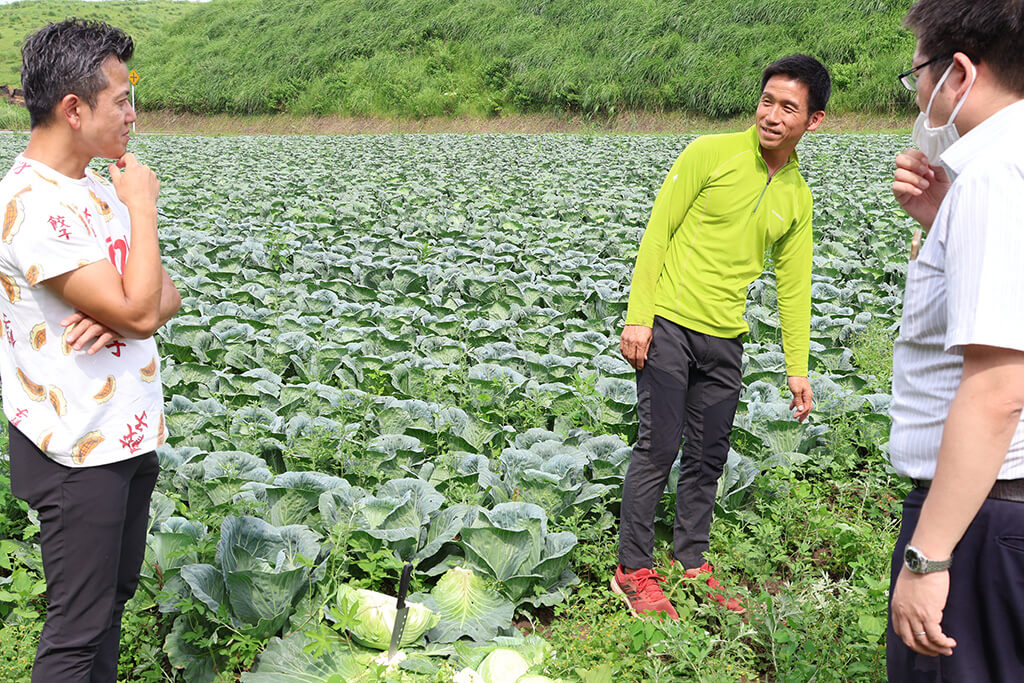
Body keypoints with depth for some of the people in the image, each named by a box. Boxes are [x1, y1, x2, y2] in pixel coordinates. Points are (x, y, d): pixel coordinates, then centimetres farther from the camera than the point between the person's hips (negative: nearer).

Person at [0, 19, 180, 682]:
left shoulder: (97, 188, 8)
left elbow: (166, 296, 7)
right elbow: (136, 311, -25)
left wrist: (123, 314, -16)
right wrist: (143, 205, -14)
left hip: (129, 434, 9)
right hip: (76, 451, -9)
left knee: (115, 592, 20)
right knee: (78, 627, 2)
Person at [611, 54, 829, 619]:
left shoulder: (798, 198, 9)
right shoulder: (711, 154, -5)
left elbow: (794, 285, 14)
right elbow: (657, 231, -6)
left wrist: (798, 366, 12)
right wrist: (638, 315, -12)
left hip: (725, 339, 5)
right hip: (668, 322, -5)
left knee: (707, 460, 10)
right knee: (658, 447, -4)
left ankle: (692, 564, 25)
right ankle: (634, 569, 9)